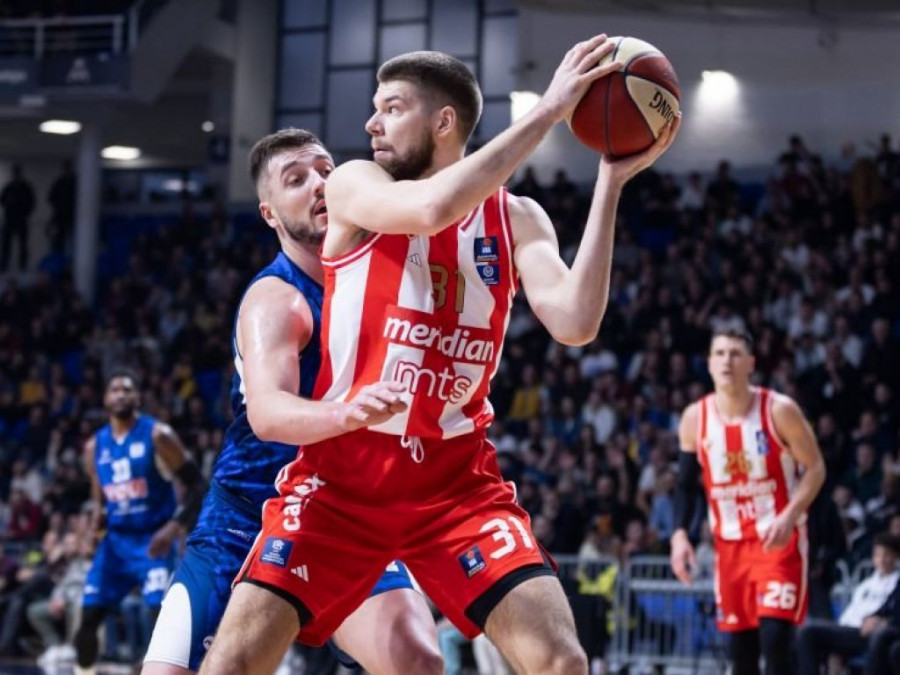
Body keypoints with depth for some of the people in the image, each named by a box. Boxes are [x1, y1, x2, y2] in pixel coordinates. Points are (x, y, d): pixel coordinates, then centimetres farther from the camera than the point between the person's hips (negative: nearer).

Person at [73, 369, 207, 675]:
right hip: (116, 540, 6)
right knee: (88, 618, 4)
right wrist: (98, 515, -4)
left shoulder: (158, 435, -10)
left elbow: (197, 485, -10)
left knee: (162, 614, -19)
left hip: (153, 540, -5)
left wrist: (175, 527, -22)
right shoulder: (95, 446, 7)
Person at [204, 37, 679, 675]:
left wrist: (610, 182, -17)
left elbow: (575, 324, -14)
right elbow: (431, 210, -26)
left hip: (456, 478, 2)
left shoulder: (517, 219, 4)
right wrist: (547, 111, -25)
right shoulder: (355, 185, -2)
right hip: (343, 469, -2)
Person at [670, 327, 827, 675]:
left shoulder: (779, 411, -12)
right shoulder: (695, 418, -1)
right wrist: (680, 533, -5)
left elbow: (815, 468, -6)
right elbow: (686, 483, 10)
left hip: (779, 539, -4)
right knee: (740, 646, 8)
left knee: (775, 639, -16)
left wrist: (789, 517, -21)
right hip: (730, 542, 4)